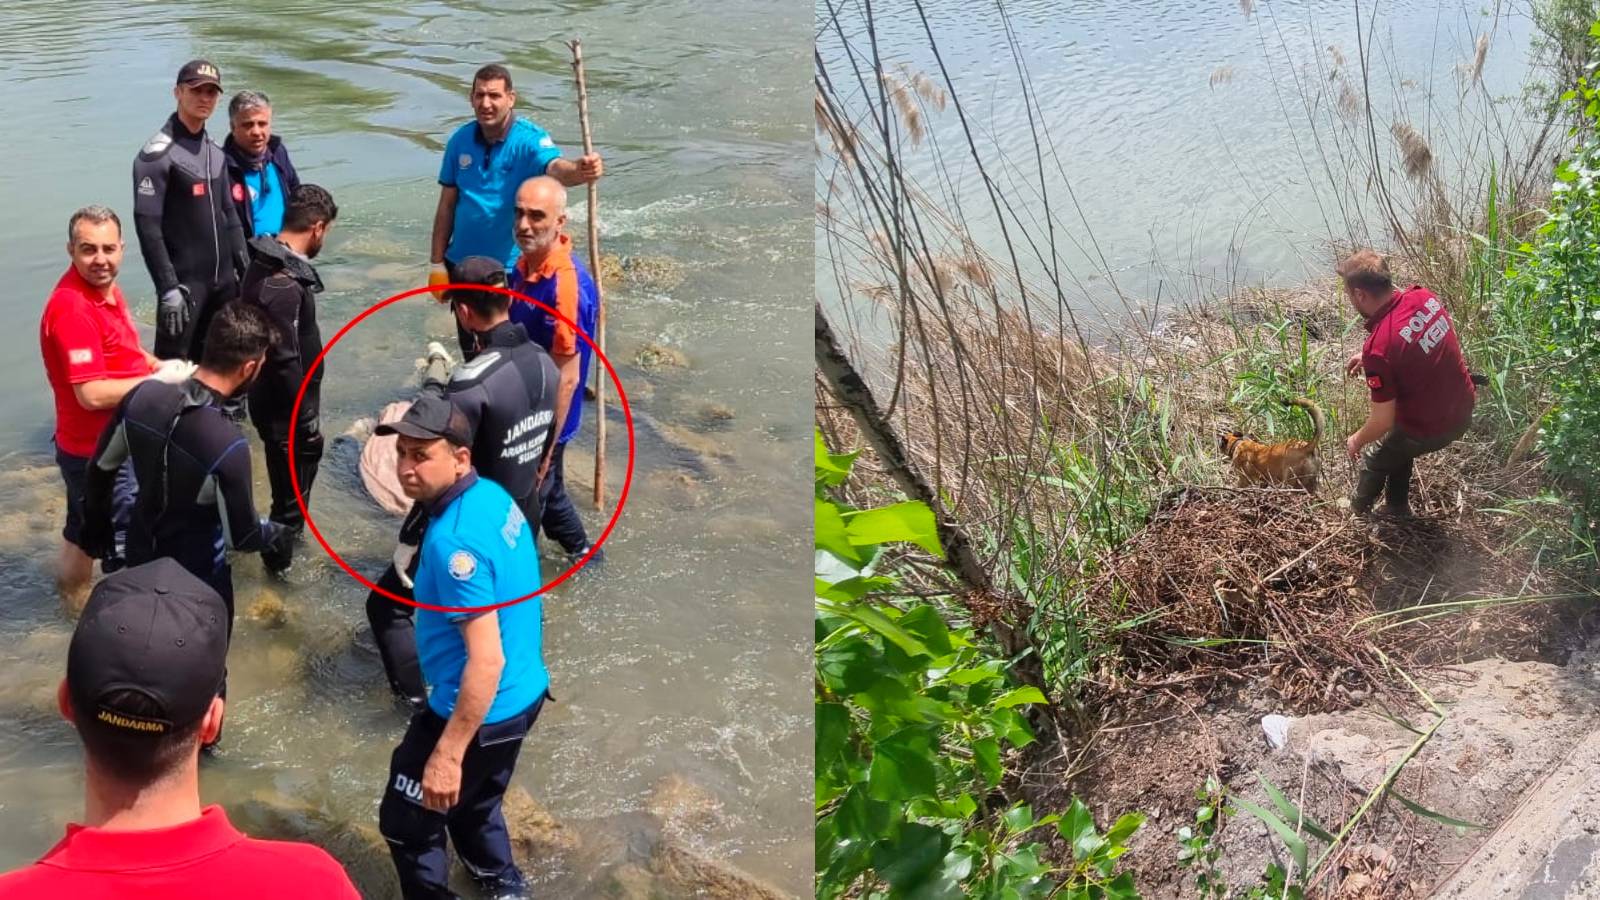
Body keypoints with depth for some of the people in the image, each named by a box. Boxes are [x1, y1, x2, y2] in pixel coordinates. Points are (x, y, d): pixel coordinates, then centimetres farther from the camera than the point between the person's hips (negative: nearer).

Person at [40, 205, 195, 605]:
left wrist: (158, 365, 0)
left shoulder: (105, 287, 2)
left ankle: (74, 604, 42)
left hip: (108, 444, 10)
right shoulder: (72, 308, -28)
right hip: (97, 453, -10)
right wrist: (160, 379, -21)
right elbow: (92, 394, -30)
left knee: (85, 530, 25)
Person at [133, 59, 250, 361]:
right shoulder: (157, 154, -10)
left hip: (223, 281, 7)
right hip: (184, 282, -7)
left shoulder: (216, 153, 13)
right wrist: (168, 287, -19)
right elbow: (147, 225, -15)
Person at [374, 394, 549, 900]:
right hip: (524, 694, 9)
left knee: (407, 823, 11)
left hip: (482, 711, -9)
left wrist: (447, 754, -26)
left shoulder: (454, 541, -30)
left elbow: (486, 660, -30)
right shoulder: (492, 495, -3)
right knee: (474, 802, 32)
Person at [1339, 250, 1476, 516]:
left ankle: (1357, 512, 47)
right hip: (1464, 411, 6)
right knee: (1398, 445, 32)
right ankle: (1397, 509, 46)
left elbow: (1382, 422, -22)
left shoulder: (1378, 349, -31)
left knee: (1374, 458, 22)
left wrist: (1356, 441, -2)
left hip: (1429, 430, -6)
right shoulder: (1423, 296, -11)